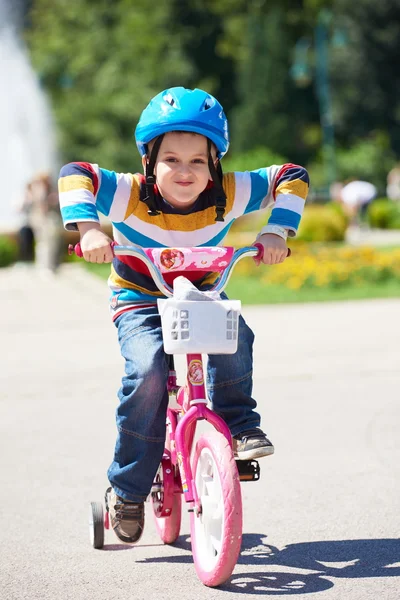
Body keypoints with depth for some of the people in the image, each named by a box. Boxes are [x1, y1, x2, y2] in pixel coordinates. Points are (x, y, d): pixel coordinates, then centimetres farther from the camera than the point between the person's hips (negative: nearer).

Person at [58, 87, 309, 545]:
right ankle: (127, 490, -13)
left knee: (233, 334, -33)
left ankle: (238, 425, -10)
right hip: (139, 300, -2)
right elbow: (75, 175, -24)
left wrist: (277, 231, -22)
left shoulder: (229, 195, -16)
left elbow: (291, 177, -9)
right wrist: (88, 227, -38)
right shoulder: (131, 195, -23)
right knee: (148, 371, -29)